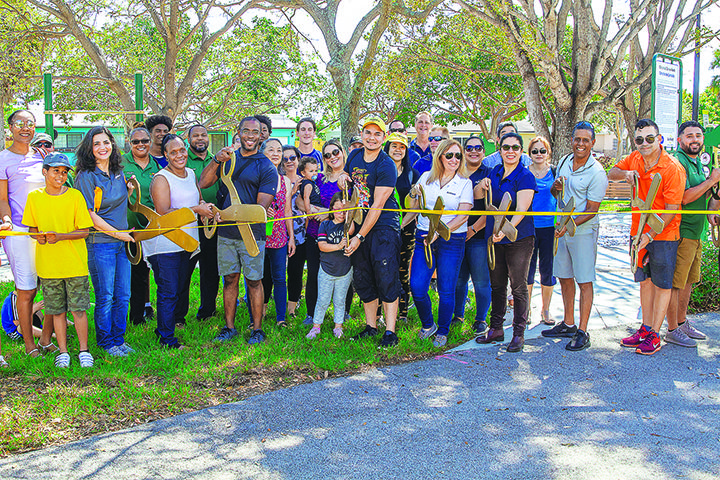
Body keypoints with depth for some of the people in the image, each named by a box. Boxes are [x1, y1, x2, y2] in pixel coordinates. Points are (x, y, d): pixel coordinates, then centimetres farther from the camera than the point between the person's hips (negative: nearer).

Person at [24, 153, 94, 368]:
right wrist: (39, 236, -10)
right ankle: (63, 352, 21)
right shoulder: (34, 197, 3)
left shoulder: (75, 196, -4)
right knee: (57, 311, 9)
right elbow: (32, 228, 13)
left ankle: (84, 351, 15)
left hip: (75, 263, -2)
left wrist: (60, 236, -19)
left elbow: (84, 231, -4)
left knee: (79, 309, 2)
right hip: (48, 265, 2)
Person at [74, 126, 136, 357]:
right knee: (105, 297, 0)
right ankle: (106, 342, 15)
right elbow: (90, 215, -12)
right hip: (100, 244, -6)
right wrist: (118, 233, -10)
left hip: (122, 242, 6)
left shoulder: (118, 173, 11)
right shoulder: (86, 177, -9)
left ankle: (118, 340, 22)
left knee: (123, 296, 9)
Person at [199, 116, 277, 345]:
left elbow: (261, 206, -10)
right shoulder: (228, 157, 11)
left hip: (252, 234, -4)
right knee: (230, 279, 11)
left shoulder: (266, 167, -4)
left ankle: (257, 330, 12)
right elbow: (203, 183, 2)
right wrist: (217, 160, -13)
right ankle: (229, 327, 22)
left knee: (254, 281, 2)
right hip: (225, 232, 4)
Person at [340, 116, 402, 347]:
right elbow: (347, 175, 27)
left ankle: (390, 332, -3)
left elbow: (377, 206, -17)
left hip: (383, 227, -7)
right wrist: (343, 178, 0)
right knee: (362, 280, 10)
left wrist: (359, 237, -17)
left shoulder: (386, 166, -15)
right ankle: (371, 326, 22)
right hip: (360, 224, 7)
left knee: (386, 279, -9)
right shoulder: (355, 156, 6)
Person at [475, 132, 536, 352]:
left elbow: (521, 210, -20)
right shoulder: (495, 172, 9)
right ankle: (496, 329, 24)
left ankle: (519, 333, 9)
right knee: (497, 285, 13)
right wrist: (482, 186, -7)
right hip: (494, 237, 6)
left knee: (518, 286, -1)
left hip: (519, 238, -6)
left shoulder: (525, 177, -10)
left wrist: (506, 230, -35)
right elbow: (476, 196, 16)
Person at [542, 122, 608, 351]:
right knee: (564, 277, 14)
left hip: (584, 231, -7)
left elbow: (591, 210, -16)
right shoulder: (564, 162, 6)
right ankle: (568, 324, 27)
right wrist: (556, 187, -6)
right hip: (563, 229, 7)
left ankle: (582, 332, 3)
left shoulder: (597, 173, -14)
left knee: (584, 281, -2)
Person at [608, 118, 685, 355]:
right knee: (645, 280, 13)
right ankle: (646, 327, 24)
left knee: (662, 284, 3)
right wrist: (625, 173, -6)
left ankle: (654, 335, 10)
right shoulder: (635, 160, 0)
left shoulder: (672, 168, -18)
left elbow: (671, 211, -18)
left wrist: (650, 235, -23)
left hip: (663, 235, -6)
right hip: (639, 232, 6)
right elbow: (611, 173, 17)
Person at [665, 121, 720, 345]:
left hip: (695, 233, 10)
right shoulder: (678, 163, -14)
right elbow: (684, 198, -22)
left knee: (688, 280, 16)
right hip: (681, 233, -10)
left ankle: (682, 322, 28)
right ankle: (672, 330, 4)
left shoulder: (697, 162, 17)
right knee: (675, 282, -3)